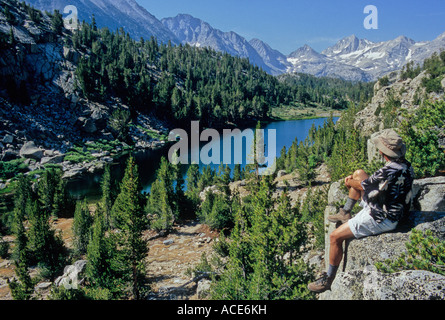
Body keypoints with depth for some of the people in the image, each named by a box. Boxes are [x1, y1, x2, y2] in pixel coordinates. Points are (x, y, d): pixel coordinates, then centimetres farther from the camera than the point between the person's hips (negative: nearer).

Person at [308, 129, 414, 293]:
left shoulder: (389, 172, -34)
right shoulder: (405, 164, -4)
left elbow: (362, 186, -16)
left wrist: (349, 183, 5)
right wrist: (353, 179, 7)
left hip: (379, 219, -10)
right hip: (393, 210, 10)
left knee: (335, 237, -8)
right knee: (359, 173, 17)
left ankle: (328, 279, 10)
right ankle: (345, 213, 31)